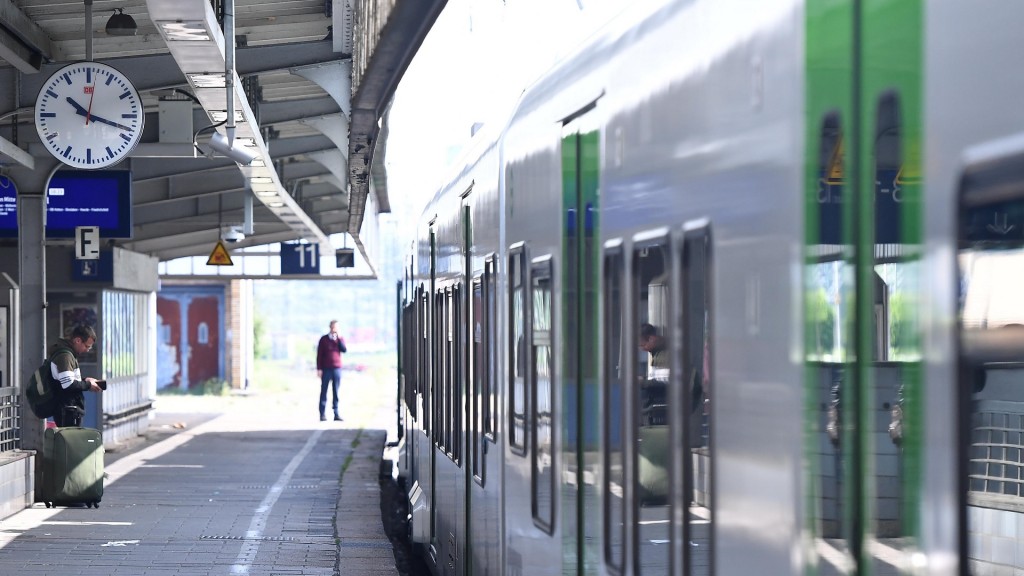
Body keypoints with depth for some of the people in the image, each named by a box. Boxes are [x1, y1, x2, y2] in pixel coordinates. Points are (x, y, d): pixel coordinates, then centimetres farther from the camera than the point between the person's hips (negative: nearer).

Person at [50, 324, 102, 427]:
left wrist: (85, 380, 11)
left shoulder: (68, 353, 16)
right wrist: (88, 385, -10)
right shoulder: (64, 355, -17)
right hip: (67, 410, -11)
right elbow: (68, 384, -25)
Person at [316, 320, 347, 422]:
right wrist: (319, 369, -5)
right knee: (324, 391, -2)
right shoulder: (324, 339, 3)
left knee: (336, 392, 1)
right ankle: (322, 414, -1)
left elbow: (344, 349, -8)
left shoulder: (340, 339, 9)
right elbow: (319, 355, 2)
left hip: (337, 368, 2)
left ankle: (336, 413, 2)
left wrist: (339, 338, -11)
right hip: (326, 369, -2)